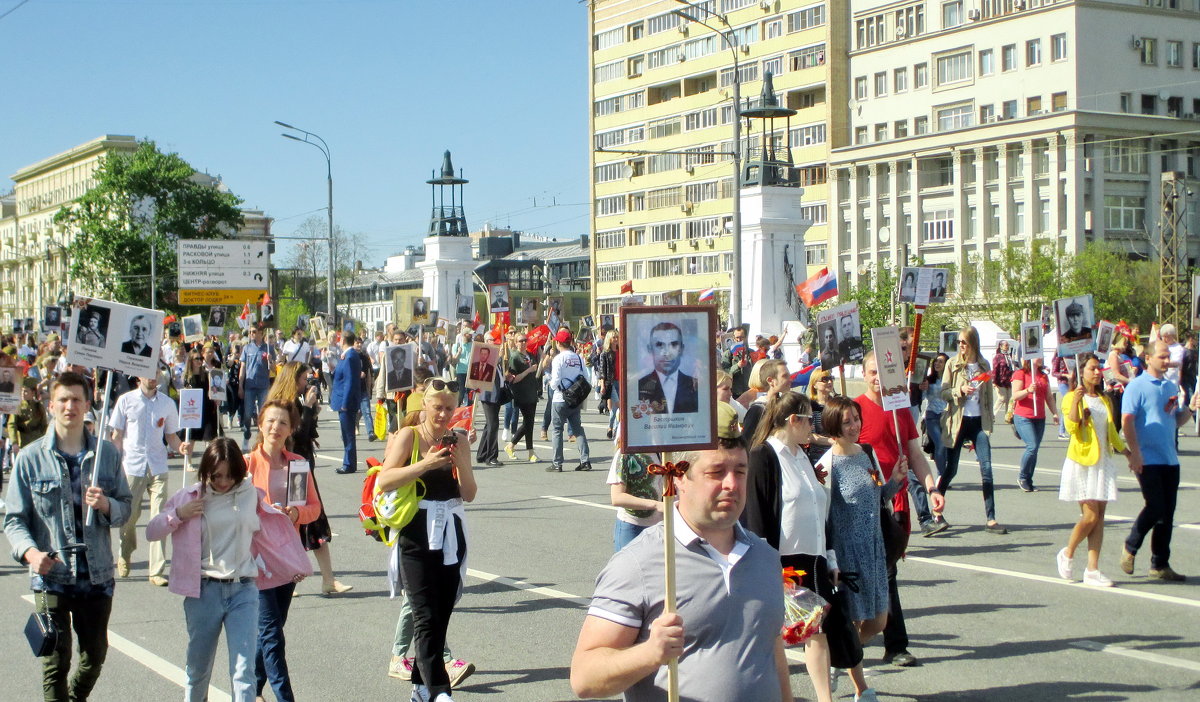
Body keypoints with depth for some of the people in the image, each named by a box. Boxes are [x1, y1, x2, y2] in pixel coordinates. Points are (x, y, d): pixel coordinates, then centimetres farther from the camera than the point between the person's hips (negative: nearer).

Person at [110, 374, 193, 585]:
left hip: (158, 468, 1)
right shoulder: (126, 400, 2)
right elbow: (117, 437, 4)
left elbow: (171, 436, 11)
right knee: (129, 515, 8)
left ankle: (157, 571, -2)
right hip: (131, 467, -1)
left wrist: (180, 446, -11)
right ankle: (125, 555, 37)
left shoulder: (167, 403, 7)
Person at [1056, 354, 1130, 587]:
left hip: (1103, 463, 6)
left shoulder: (1105, 400, 15)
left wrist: (1127, 452, 25)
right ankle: (1067, 554, 13)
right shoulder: (1071, 398, -3)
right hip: (1082, 462, -6)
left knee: (1099, 517, 2)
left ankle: (1092, 570, 5)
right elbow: (1071, 427, -17)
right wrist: (1076, 401, -26)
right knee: (1090, 515, -11)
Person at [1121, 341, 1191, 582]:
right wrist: (1135, 453, -18)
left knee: (1167, 513, 6)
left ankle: (1160, 564, 14)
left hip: (1170, 459, 7)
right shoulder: (1137, 386, -6)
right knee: (1155, 507, -11)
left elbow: (1178, 421, 20)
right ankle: (1130, 548, 12)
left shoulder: (1172, 387, 15)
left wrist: (1190, 408, 0)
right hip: (1147, 459, -7)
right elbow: (1127, 420, -12)